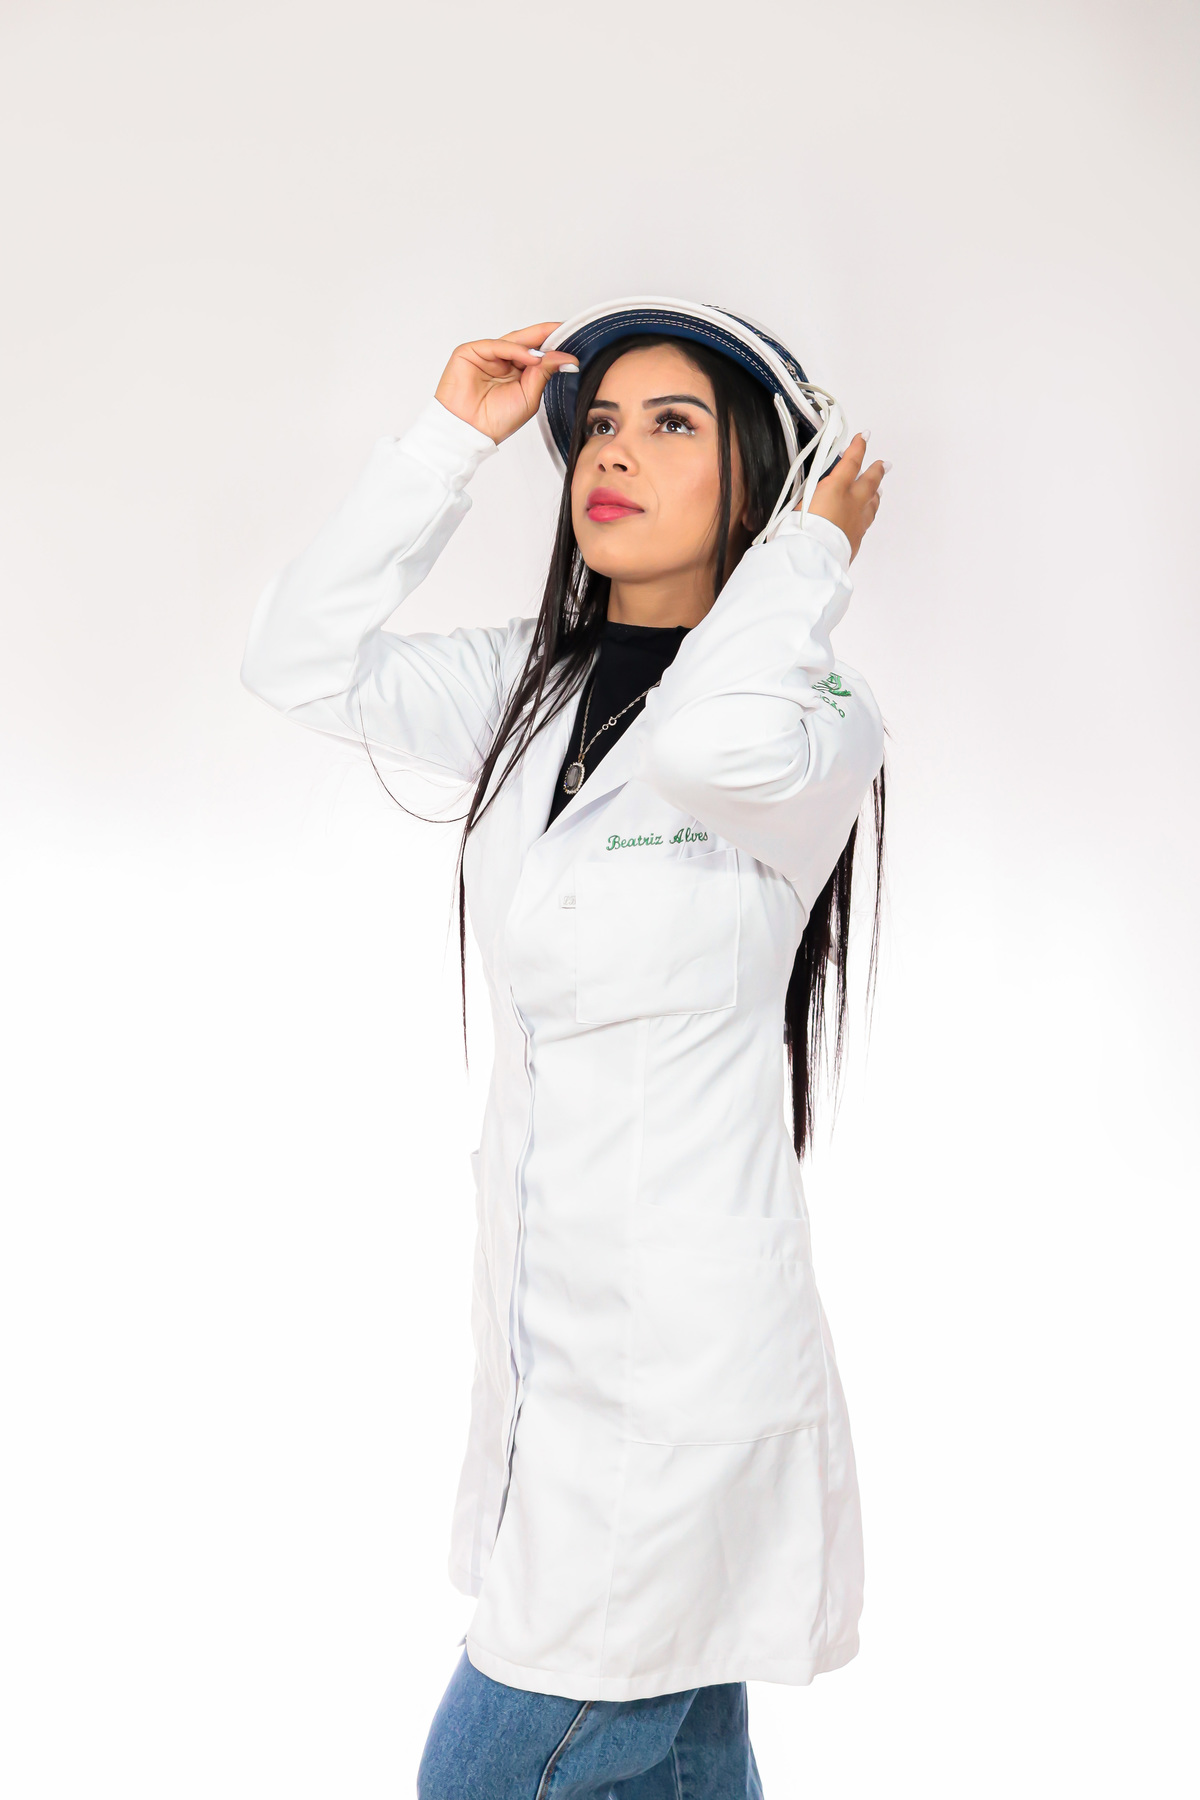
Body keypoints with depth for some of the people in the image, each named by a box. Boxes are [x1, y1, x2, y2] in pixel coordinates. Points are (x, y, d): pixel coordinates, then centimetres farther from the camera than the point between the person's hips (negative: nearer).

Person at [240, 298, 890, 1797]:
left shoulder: (818, 719, -12)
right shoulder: (533, 686, 8)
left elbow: (710, 738, -35)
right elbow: (302, 658, 5)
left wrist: (813, 548, -16)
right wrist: (450, 437, 2)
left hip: (682, 1341, -6)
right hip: (545, 1325, 6)